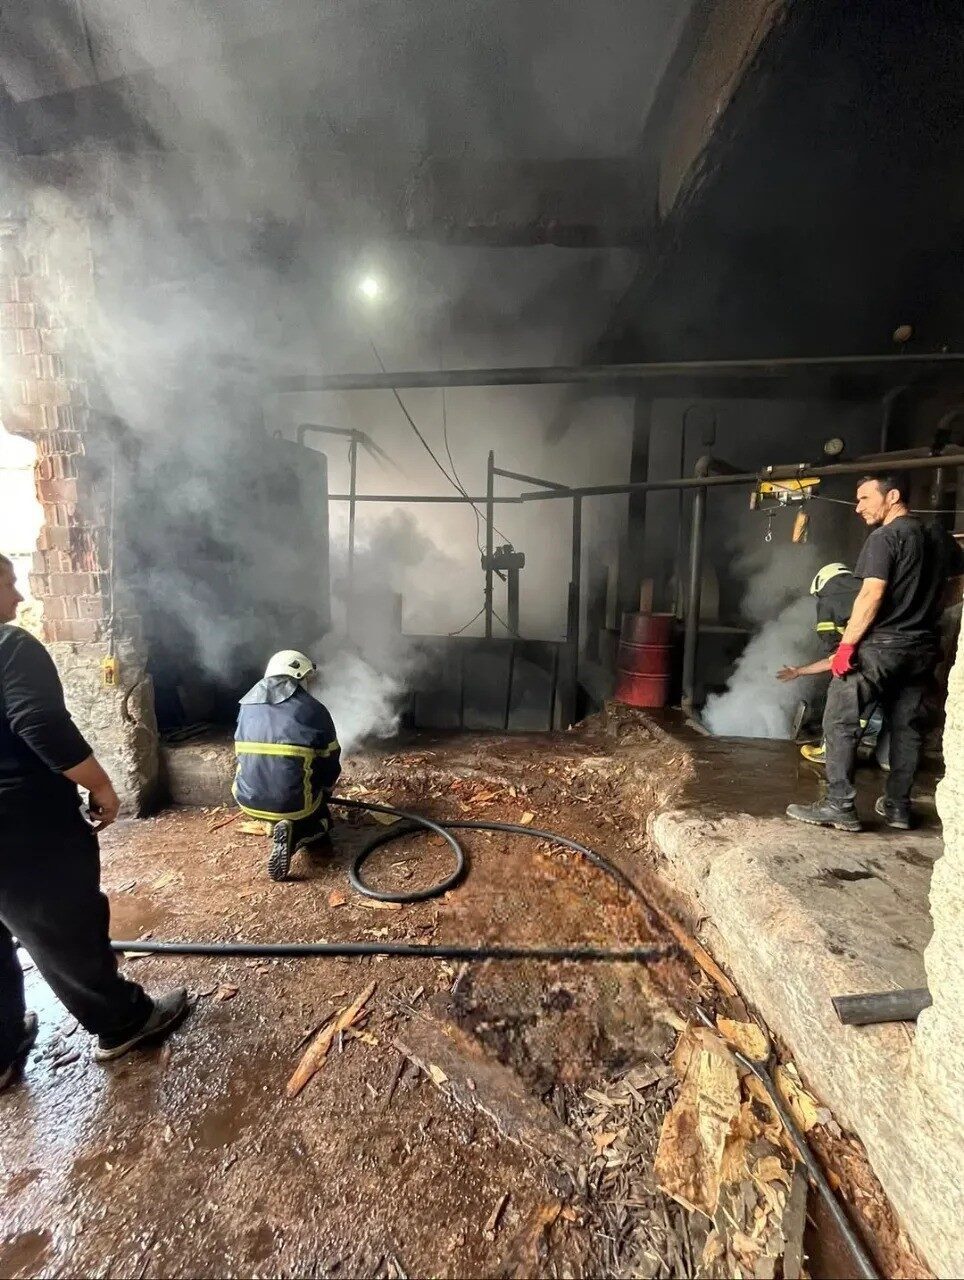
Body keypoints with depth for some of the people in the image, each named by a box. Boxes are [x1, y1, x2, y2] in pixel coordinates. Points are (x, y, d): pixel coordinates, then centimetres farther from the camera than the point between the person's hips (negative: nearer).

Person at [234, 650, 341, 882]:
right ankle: (293, 836, -6)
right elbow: (331, 761, 2)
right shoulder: (313, 709, -5)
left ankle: (271, 822, 14)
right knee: (322, 821, 22)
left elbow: (243, 755, 19)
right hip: (293, 802, -7)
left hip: (248, 799, 8)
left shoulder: (248, 706, 8)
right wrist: (324, 791, 22)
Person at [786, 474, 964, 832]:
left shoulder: (884, 538, -11)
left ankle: (839, 806, -3)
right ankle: (898, 807, 21)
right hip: (922, 648, 8)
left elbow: (871, 595, -19)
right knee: (906, 726, 13)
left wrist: (846, 644, -17)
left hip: (880, 645, -8)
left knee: (840, 722, -3)